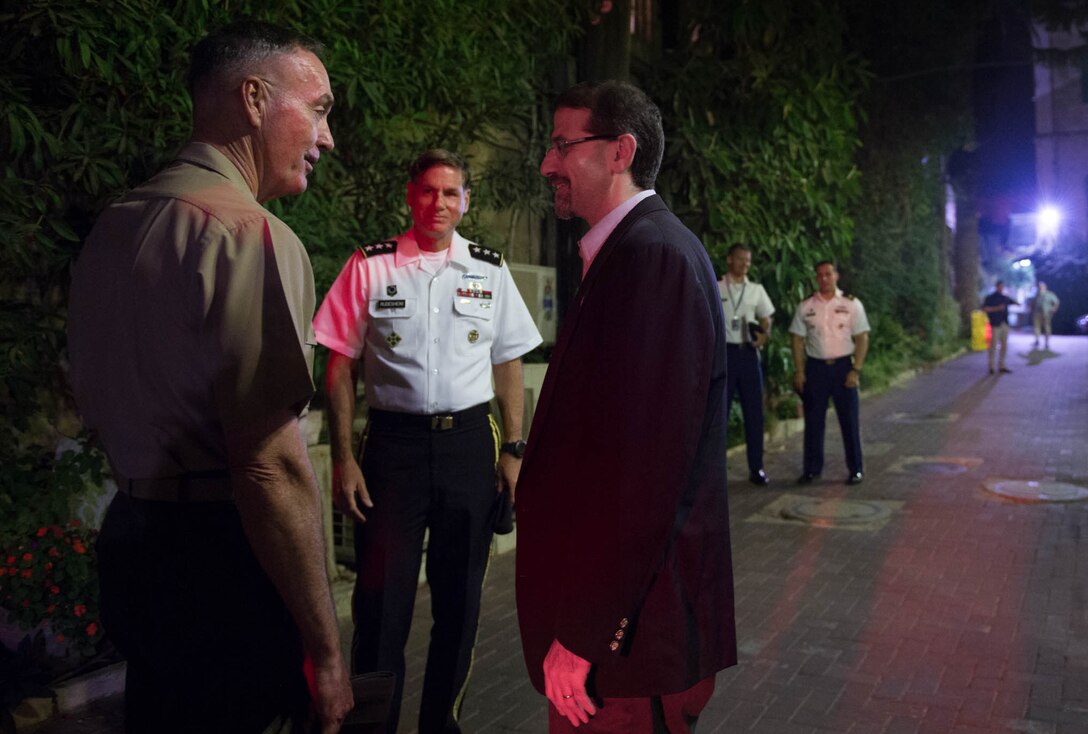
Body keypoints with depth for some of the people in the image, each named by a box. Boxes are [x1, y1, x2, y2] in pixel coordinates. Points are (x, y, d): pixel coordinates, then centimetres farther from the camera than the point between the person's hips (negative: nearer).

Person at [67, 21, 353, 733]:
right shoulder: (251, 236, -20)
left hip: (128, 536, 9)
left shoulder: (112, 227, 8)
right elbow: (272, 467, -25)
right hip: (225, 564, -8)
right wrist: (326, 649, -17)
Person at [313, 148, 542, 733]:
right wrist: (343, 458, -6)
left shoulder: (490, 270, 7)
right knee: (381, 596, 2)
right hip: (394, 440, -2)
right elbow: (341, 366, 0)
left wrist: (513, 451, 3)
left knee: (460, 596, 13)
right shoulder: (370, 266, 0)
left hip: (470, 442, 3)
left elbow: (508, 365, 9)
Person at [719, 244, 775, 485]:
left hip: (748, 353, 3)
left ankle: (756, 468, 11)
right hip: (724, 351, -3)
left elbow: (766, 320, 15)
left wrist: (764, 335, -7)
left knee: (754, 411, 4)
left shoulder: (756, 290, 12)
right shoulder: (715, 289, 3)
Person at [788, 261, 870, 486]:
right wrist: (799, 371, -1)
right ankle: (812, 469, 15)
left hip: (843, 366, -1)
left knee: (850, 420, 2)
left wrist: (856, 370, -8)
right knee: (813, 421, 5)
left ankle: (855, 470, 13)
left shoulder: (851, 304, 1)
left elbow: (862, 338, 0)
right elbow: (797, 339, 6)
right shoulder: (805, 307, 5)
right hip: (815, 366, 1)